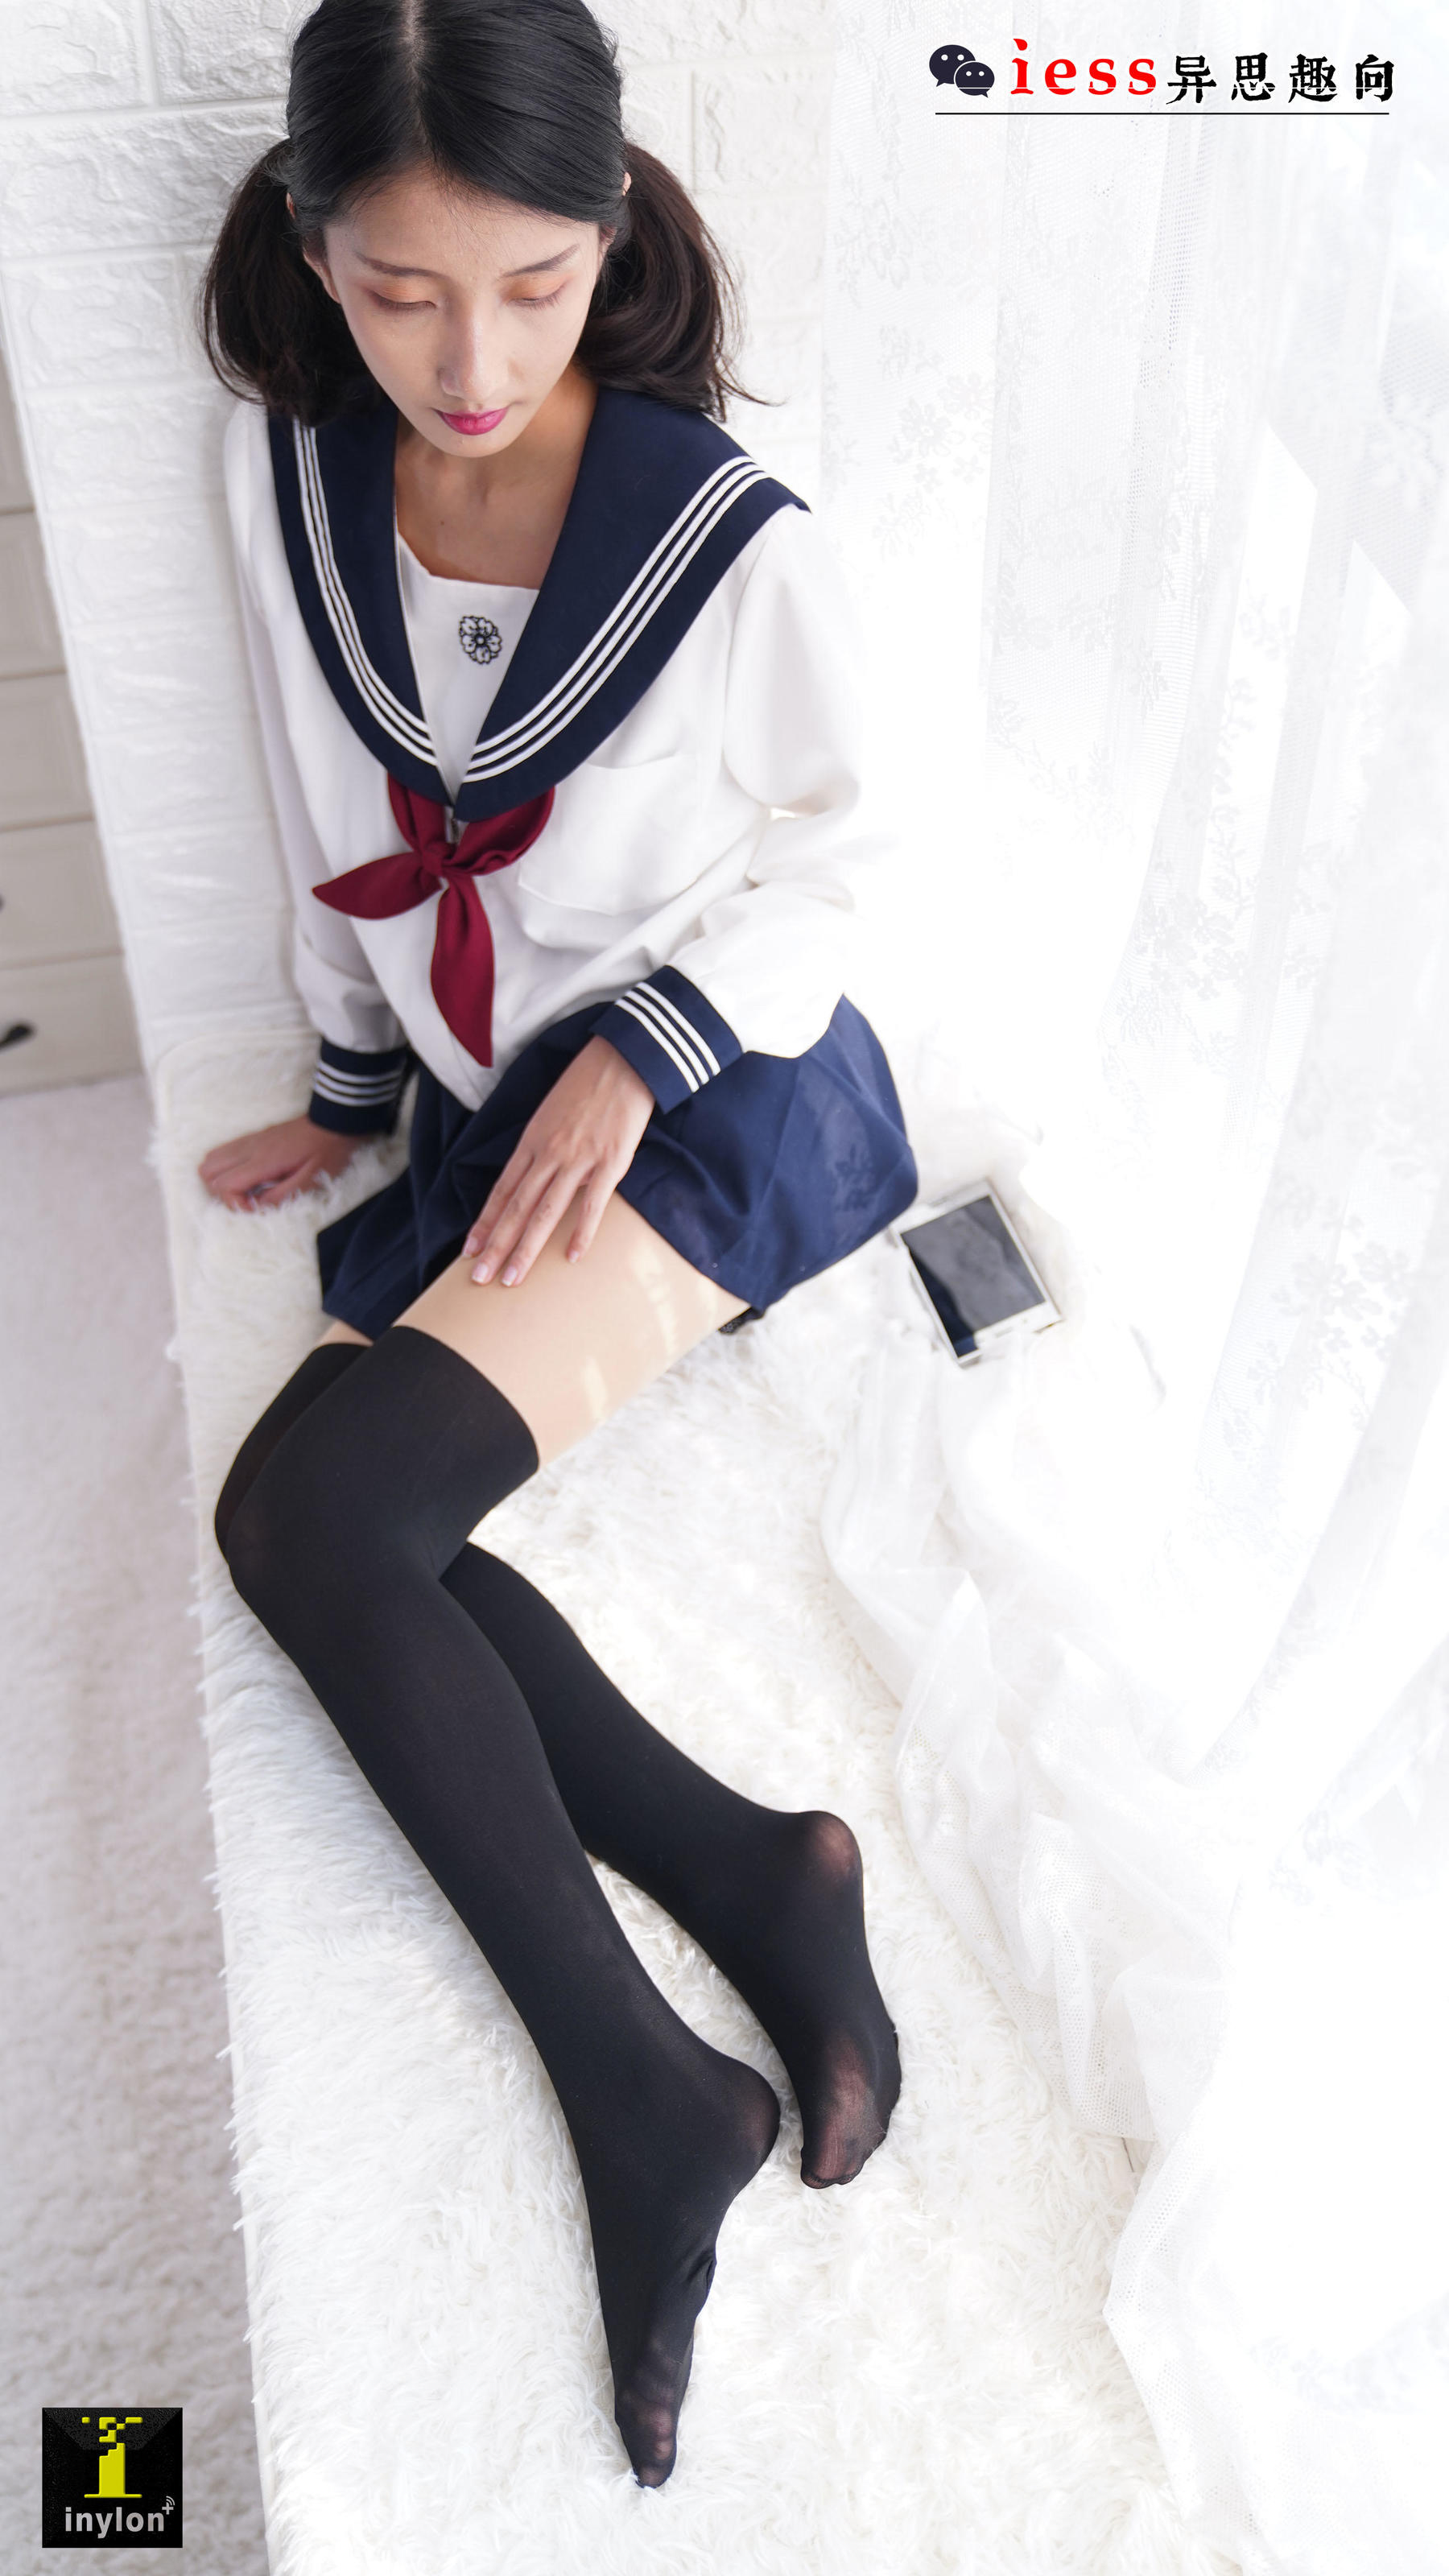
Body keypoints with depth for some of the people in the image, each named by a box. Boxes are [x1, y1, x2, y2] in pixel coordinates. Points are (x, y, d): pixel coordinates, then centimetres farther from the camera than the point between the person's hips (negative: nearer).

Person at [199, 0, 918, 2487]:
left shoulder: (737, 544, -13)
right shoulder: (286, 472, 1)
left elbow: (824, 863, 0)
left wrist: (640, 1052, -13)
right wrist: (350, 1096, 19)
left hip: (718, 1099, -6)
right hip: (482, 1122, 6)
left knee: (305, 1506, -24)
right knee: (348, 1543, -18)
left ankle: (641, 2092, -15)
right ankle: (753, 1885, -12)